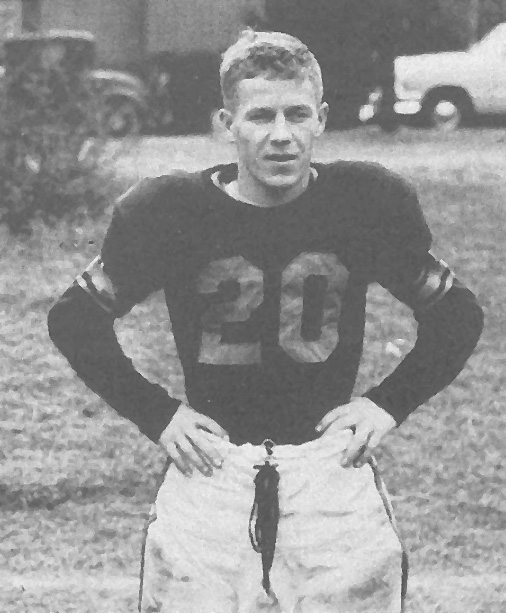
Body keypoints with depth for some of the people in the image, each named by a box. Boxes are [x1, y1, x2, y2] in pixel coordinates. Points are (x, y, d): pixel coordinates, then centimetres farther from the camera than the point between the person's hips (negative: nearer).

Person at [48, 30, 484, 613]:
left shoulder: (370, 202, -2)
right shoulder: (166, 210, -5)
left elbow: (457, 313, 12)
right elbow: (75, 317, 7)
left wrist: (390, 404, 2)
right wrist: (155, 414, 0)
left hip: (333, 472, 1)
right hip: (207, 478, 0)